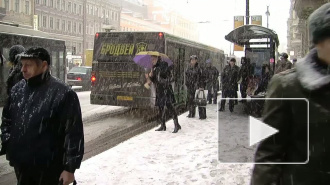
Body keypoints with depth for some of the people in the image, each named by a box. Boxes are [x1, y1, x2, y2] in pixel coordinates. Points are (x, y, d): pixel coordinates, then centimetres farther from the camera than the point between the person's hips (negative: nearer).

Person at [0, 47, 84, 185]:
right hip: (20, 165, 6)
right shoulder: (17, 89, 6)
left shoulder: (62, 93, -14)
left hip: (48, 168, -6)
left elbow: (74, 133, -15)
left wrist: (70, 168, -15)